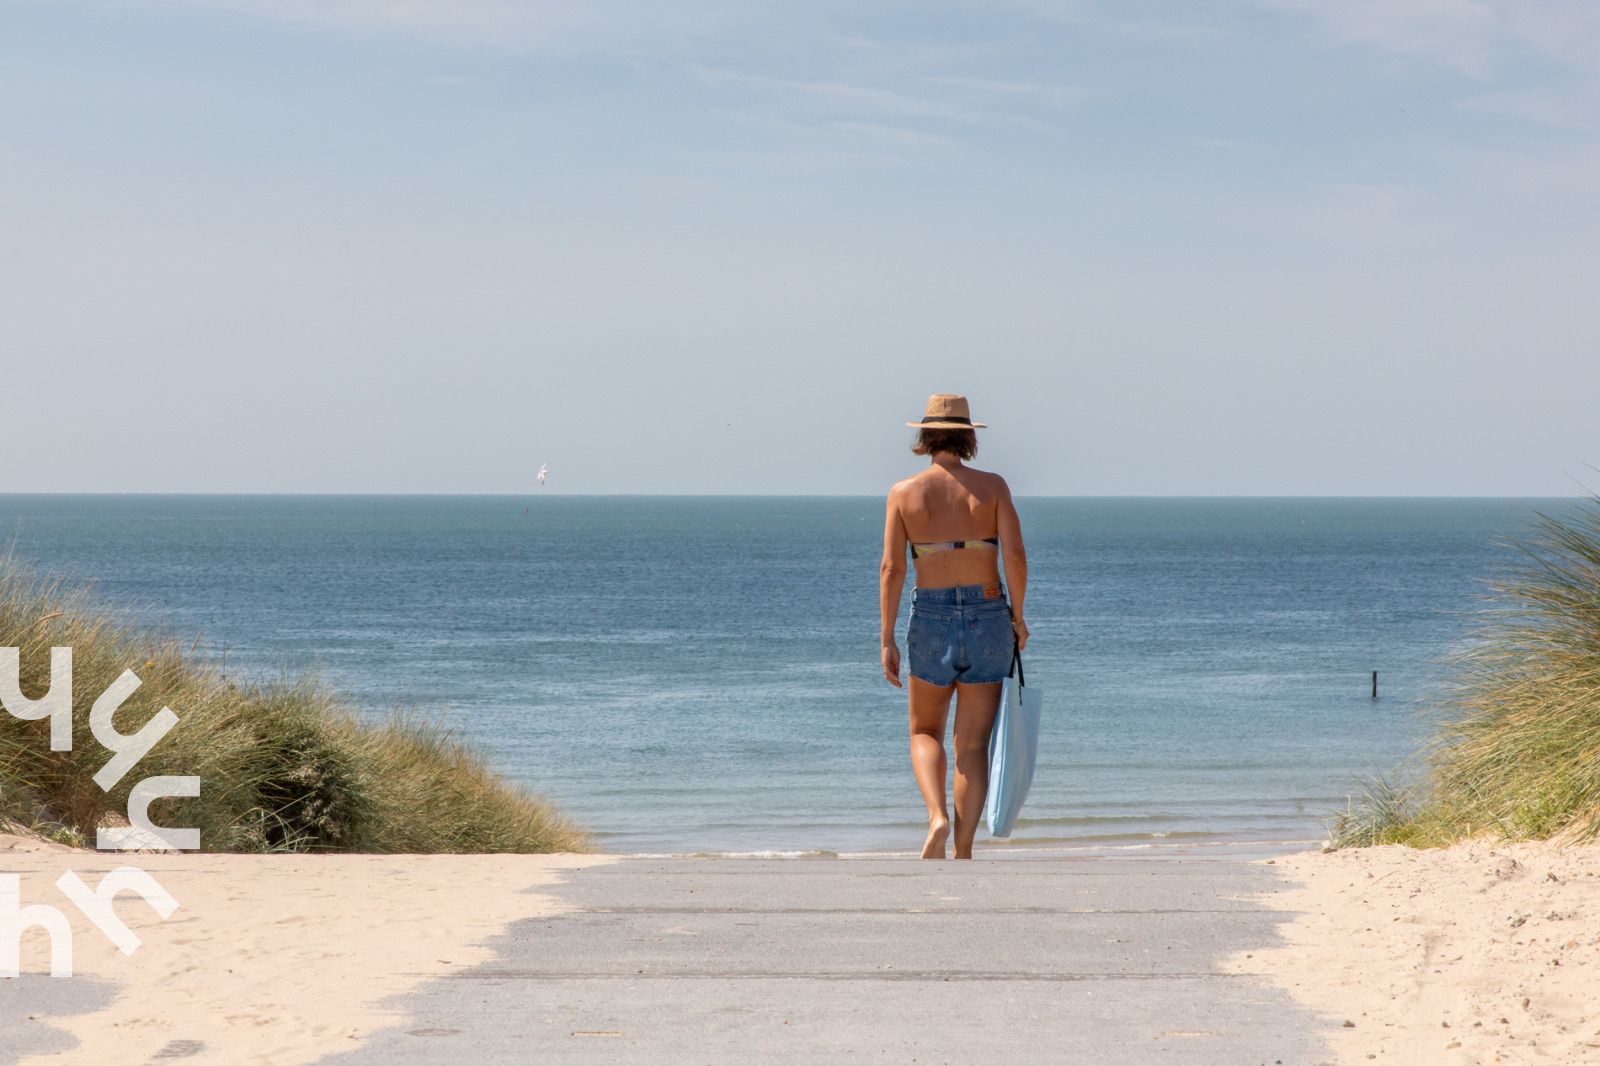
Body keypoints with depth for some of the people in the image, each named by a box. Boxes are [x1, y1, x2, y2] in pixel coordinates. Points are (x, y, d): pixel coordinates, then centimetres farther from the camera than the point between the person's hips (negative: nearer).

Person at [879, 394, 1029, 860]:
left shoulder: (904, 492, -1)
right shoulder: (992, 486, -1)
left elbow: (891, 569, -5)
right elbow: (1014, 555, -9)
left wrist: (887, 641, -1)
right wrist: (1018, 616, 5)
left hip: (931, 619, 0)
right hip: (988, 616, 0)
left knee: (925, 733, 18)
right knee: (973, 745, 6)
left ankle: (937, 816, -8)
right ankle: (963, 855, 2)